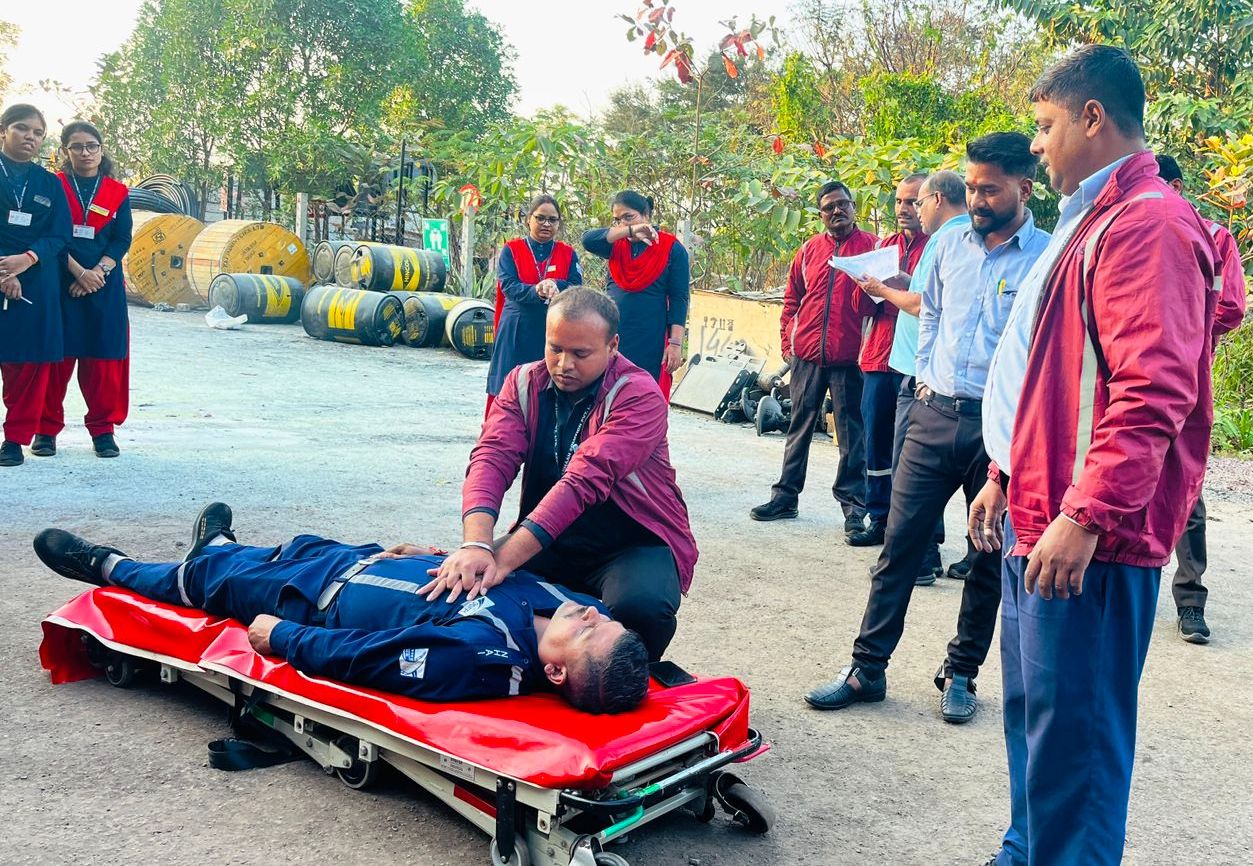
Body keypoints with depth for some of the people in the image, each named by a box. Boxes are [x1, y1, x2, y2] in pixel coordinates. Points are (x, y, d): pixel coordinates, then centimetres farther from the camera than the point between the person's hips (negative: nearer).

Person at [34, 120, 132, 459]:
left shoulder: (118, 193, 8)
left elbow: (122, 240, 2)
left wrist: (98, 272, -13)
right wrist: (79, 272, -15)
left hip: (105, 285, 1)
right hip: (59, 282, -1)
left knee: (104, 358, 2)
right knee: (56, 355, 0)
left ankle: (103, 429, 11)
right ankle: (46, 428, 9)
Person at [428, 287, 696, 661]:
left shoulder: (639, 395, -19)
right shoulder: (525, 383, -2)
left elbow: (586, 479, -31)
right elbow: (492, 458, -17)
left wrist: (504, 559, -41)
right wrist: (476, 545, -37)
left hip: (634, 543, -4)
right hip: (551, 542, 4)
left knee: (639, 606, -36)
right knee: (464, 579, -19)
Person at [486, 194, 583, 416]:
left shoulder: (568, 254, 9)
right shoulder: (511, 250, 5)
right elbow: (508, 286, -8)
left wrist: (556, 286, -24)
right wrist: (536, 291, -27)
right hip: (516, 331, -1)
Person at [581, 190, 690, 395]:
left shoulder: (672, 248, 1)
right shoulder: (616, 245, 10)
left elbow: (679, 300, -3)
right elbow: (588, 239, -10)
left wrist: (676, 343, -10)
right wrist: (630, 231, -19)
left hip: (650, 342, -3)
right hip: (612, 338, 3)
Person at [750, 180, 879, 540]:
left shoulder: (870, 245, 3)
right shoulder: (809, 250, 12)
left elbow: (874, 300, 1)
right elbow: (792, 300, 16)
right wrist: (787, 340, 9)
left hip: (848, 356, -3)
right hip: (807, 354, 4)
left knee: (851, 432, 1)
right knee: (799, 426, 11)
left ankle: (854, 506, 8)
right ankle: (786, 496, 21)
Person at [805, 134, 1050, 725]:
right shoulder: (952, 244, 8)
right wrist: (927, 375, 12)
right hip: (935, 415, 4)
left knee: (990, 557, 10)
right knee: (899, 544, 4)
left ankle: (960, 673, 26)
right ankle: (868, 668, 13)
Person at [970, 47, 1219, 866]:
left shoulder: (1150, 226, -14)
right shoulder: (1088, 223, 19)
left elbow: (1151, 393, -24)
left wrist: (1085, 519, -26)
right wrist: (1006, 477, 23)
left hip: (1090, 537, -10)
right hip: (1037, 518, 10)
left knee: (1072, 734, -3)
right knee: (1032, 710, 19)